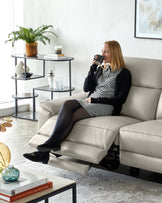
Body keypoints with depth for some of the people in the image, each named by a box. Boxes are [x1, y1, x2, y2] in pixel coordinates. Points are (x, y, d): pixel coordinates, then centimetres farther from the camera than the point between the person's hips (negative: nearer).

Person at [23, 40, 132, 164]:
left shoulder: (124, 74, 4)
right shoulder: (100, 69, 24)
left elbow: (120, 99, -7)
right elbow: (86, 88, 13)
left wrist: (95, 100, -11)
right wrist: (93, 68, 1)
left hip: (106, 106, -5)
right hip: (90, 102, 5)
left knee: (71, 117, -29)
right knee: (67, 104, -28)